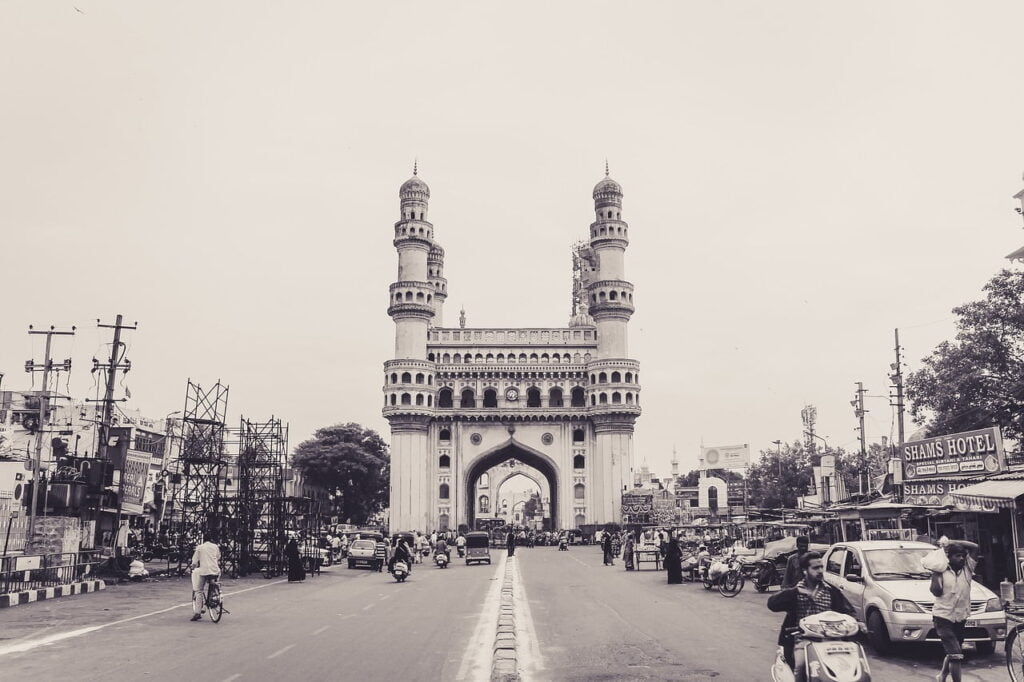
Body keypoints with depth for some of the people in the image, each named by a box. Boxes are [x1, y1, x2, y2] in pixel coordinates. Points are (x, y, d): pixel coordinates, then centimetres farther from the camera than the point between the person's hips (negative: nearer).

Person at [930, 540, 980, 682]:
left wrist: (952, 543, -4)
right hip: (943, 618, -5)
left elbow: (974, 547, -4)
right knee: (956, 655, -15)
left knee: (951, 652, 21)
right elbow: (936, 591, -16)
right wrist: (936, 574, -11)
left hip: (960, 618, 5)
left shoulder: (967, 569, 3)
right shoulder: (942, 572, -5)